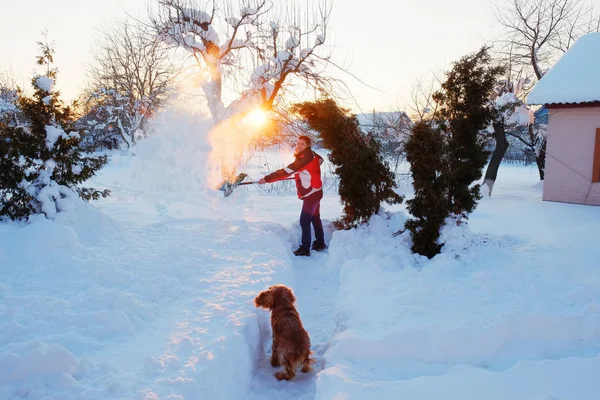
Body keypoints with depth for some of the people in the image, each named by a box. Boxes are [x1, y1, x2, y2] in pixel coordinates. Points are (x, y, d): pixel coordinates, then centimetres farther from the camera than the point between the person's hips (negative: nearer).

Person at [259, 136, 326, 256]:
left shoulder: (306, 157, -23)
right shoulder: (311, 155, 4)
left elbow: (286, 171, -28)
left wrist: (267, 179, -28)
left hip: (311, 194, -10)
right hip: (314, 192, 10)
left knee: (304, 221, -7)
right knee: (315, 218, 20)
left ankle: (305, 249, -1)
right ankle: (320, 244, 33)